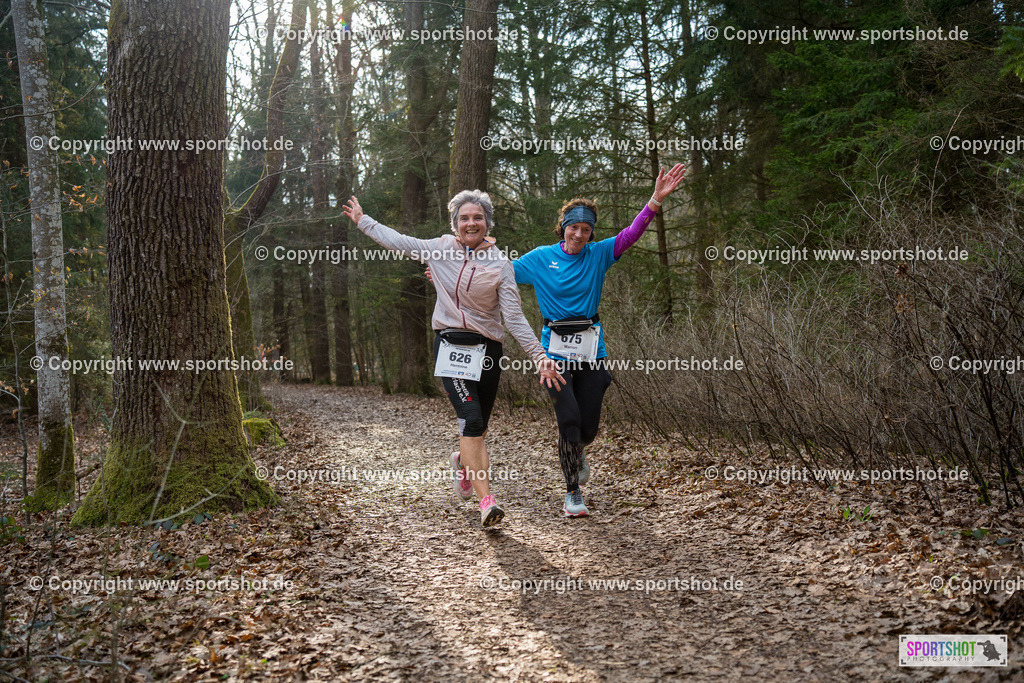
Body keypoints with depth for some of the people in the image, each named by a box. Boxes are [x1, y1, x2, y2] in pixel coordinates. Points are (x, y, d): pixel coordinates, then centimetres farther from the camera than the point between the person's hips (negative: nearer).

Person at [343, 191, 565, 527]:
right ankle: (486, 500, -18)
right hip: (450, 345, -1)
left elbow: (514, 317, -5)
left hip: (486, 348, 1)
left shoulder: (500, 264, -2)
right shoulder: (440, 249, 2)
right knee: (472, 420, -18)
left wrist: (540, 356, -12)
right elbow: (398, 241, 15)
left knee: (477, 426, 9)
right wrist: (362, 220, 24)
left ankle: (463, 461, 46)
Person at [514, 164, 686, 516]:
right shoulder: (541, 257, 4)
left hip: (591, 348, 2)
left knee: (588, 426, 2)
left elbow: (631, 234, -7)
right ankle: (572, 493, 3)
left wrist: (657, 199, -20)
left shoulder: (598, 255, 5)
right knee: (569, 418, -13)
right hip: (556, 349, -2)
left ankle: (575, 451, 41)